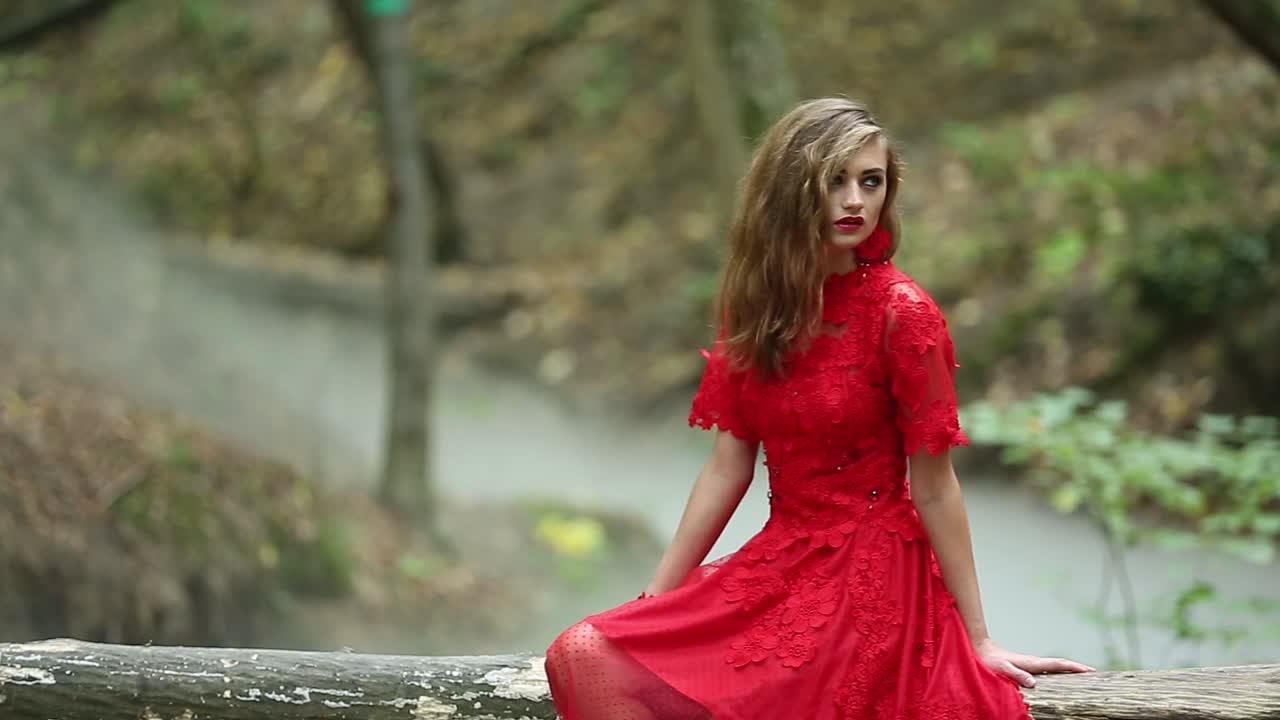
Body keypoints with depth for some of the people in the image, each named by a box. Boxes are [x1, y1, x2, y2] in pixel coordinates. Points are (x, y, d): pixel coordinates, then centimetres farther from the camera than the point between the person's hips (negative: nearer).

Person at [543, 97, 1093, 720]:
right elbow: (727, 467, 6)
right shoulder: (757, 303, 5)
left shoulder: (901, 311, -12)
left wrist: (978, 639, -6)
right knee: (583, 657, -15)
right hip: (778, 564, 6)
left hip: (872, 580, -6)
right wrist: (655, 598, 3)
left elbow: (934, 487, -9)